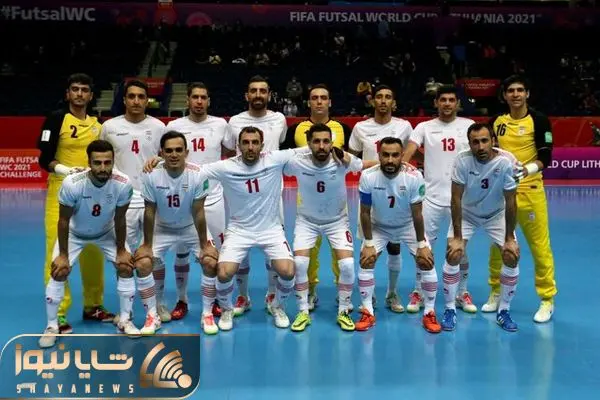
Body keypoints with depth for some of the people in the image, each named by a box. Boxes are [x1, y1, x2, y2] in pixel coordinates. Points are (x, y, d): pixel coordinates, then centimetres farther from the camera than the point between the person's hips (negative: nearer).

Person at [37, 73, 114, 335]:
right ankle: (57, 313, 2)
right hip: (62, 194, -5)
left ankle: (93, 306, 24)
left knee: (93, 251, 10)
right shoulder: (56, 119, -4)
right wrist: (67, 171, -24)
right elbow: (44, 159, -10)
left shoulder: (97, 125, 11)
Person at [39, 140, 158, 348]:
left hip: (107, 233, 2)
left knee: (126, 267, -7)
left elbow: (119, 220, -15)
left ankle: (124, 320, 11)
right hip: (75, 234, -1)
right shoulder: (72, 184, -36)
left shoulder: (123, 185, -32)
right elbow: (64, 221, -21)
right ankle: (52, 326, 6)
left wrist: (121, 250, -7)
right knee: (59, 272, -12)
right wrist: (63, 254, -15)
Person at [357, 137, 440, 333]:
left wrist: (422, 245, -15)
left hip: (408, 225, 0)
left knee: (427, 262, -10)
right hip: (378, 226, 1)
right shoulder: (368, 177, -27)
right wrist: (368, 244, -15)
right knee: (366, 261, -12)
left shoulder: (414, 177, -29)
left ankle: (429, 314, 6)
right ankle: (368, 313, 4)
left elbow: (417, 214, -19)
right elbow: (365, 212, -15)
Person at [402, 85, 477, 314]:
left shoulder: (469, 126, 5)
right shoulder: (424, 127, 3)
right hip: (431, 197, 0)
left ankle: (462, 293, 26)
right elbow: (408, 153, -8)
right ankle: (419, 292, 21)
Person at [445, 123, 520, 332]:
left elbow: (510, 201, -18)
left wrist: (509, 238, -14)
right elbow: (456, 199, -21)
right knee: (453, 255, -16)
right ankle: (450, 310, 1)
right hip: (466, 213, -1)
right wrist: (457, 237, -22)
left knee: (512, 257, -11)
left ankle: (504, 311, 8)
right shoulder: (462, 161, -28)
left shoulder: (506, 162, -27)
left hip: (496, 214, 1)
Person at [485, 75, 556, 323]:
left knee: (540, 246, 0)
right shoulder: (496, 121, 7)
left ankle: (547, 300, 14)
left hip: (530, 191, -4)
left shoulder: (538, 120, -4)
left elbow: (545, 157, -10)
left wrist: (528, 169, -27)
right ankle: (496, 293, 28)